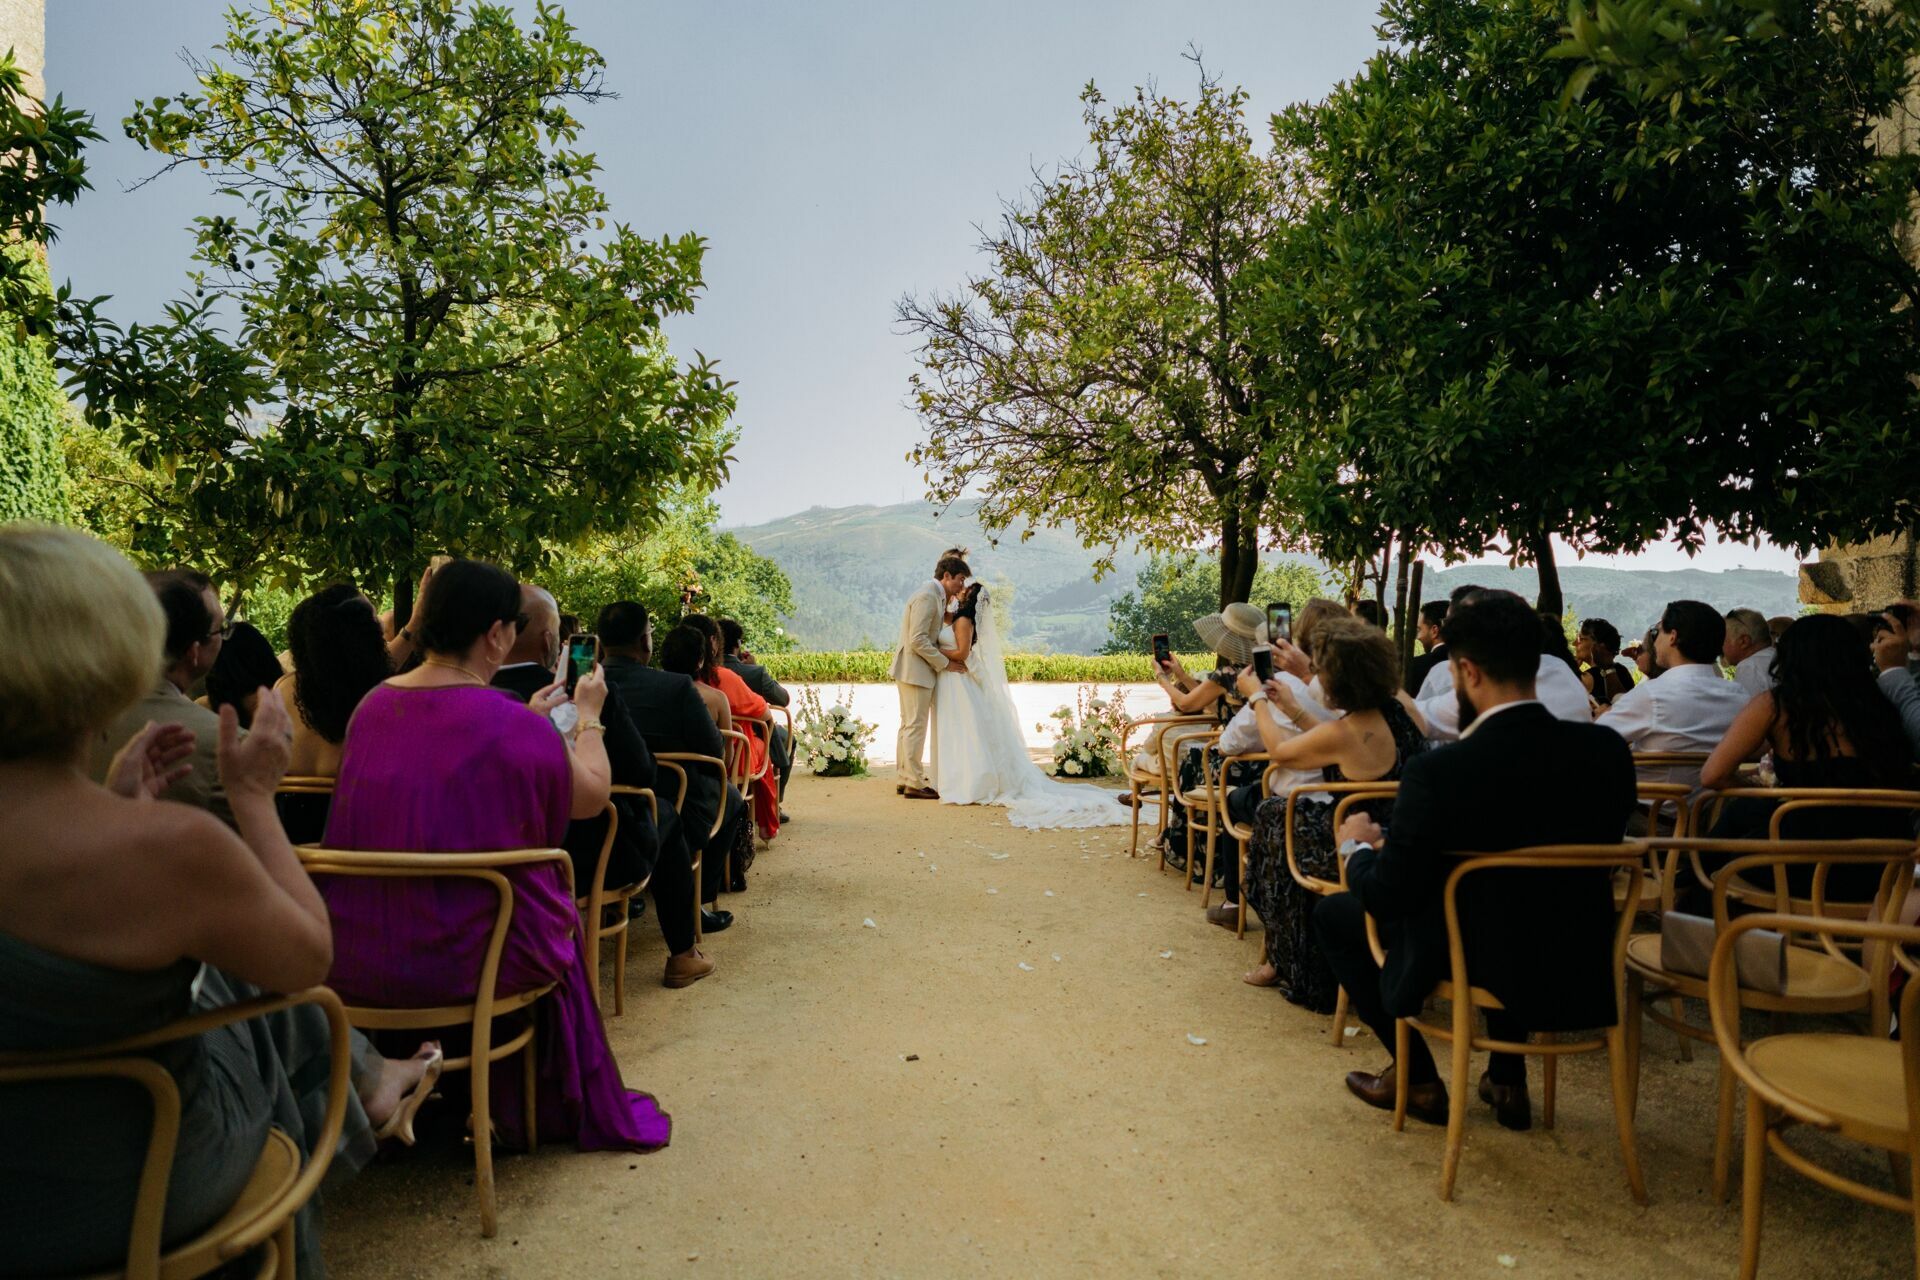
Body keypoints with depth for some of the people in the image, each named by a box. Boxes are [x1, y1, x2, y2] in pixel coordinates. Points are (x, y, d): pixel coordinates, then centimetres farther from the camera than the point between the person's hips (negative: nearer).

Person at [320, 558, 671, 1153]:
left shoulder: (372, 706, 0)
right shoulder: (507, 722, -19)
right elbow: (593, 795, -6)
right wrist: (589, 715, 9)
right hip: (461, 959, -6)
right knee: (560, 923, 24)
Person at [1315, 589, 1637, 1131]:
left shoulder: (1437, 772, -28)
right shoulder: (1607, 750, -11)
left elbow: (1387, 898, -19)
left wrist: (1357, 847, 4)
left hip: (1481, 971, -5)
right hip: (1582, 971, 6)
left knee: (1333, 912, 16)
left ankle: (1417, 1079, 23)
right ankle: (1508, 1081, 38)